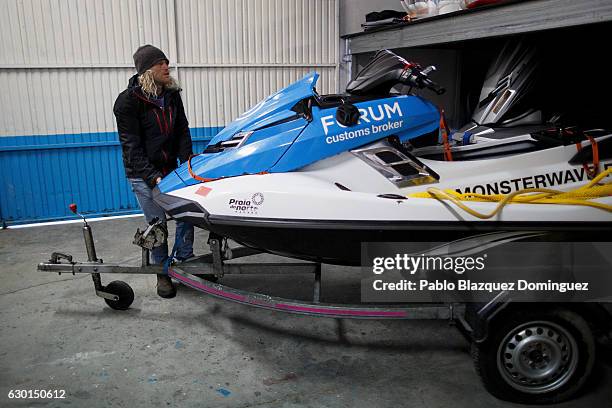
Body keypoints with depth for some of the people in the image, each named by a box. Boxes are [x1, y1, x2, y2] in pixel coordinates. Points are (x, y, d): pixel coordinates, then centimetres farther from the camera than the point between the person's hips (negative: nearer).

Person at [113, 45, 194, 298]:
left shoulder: (172, 95, 3)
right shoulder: (128, 101, -13)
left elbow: (182, 131, 5)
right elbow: (131, 146, -15)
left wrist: (188, 162, -8)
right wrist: (152, 176, -23)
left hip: (170, 169, 5)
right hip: (143, 175, -5)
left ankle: (185, 260, 26)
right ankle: (162, 273, 19)